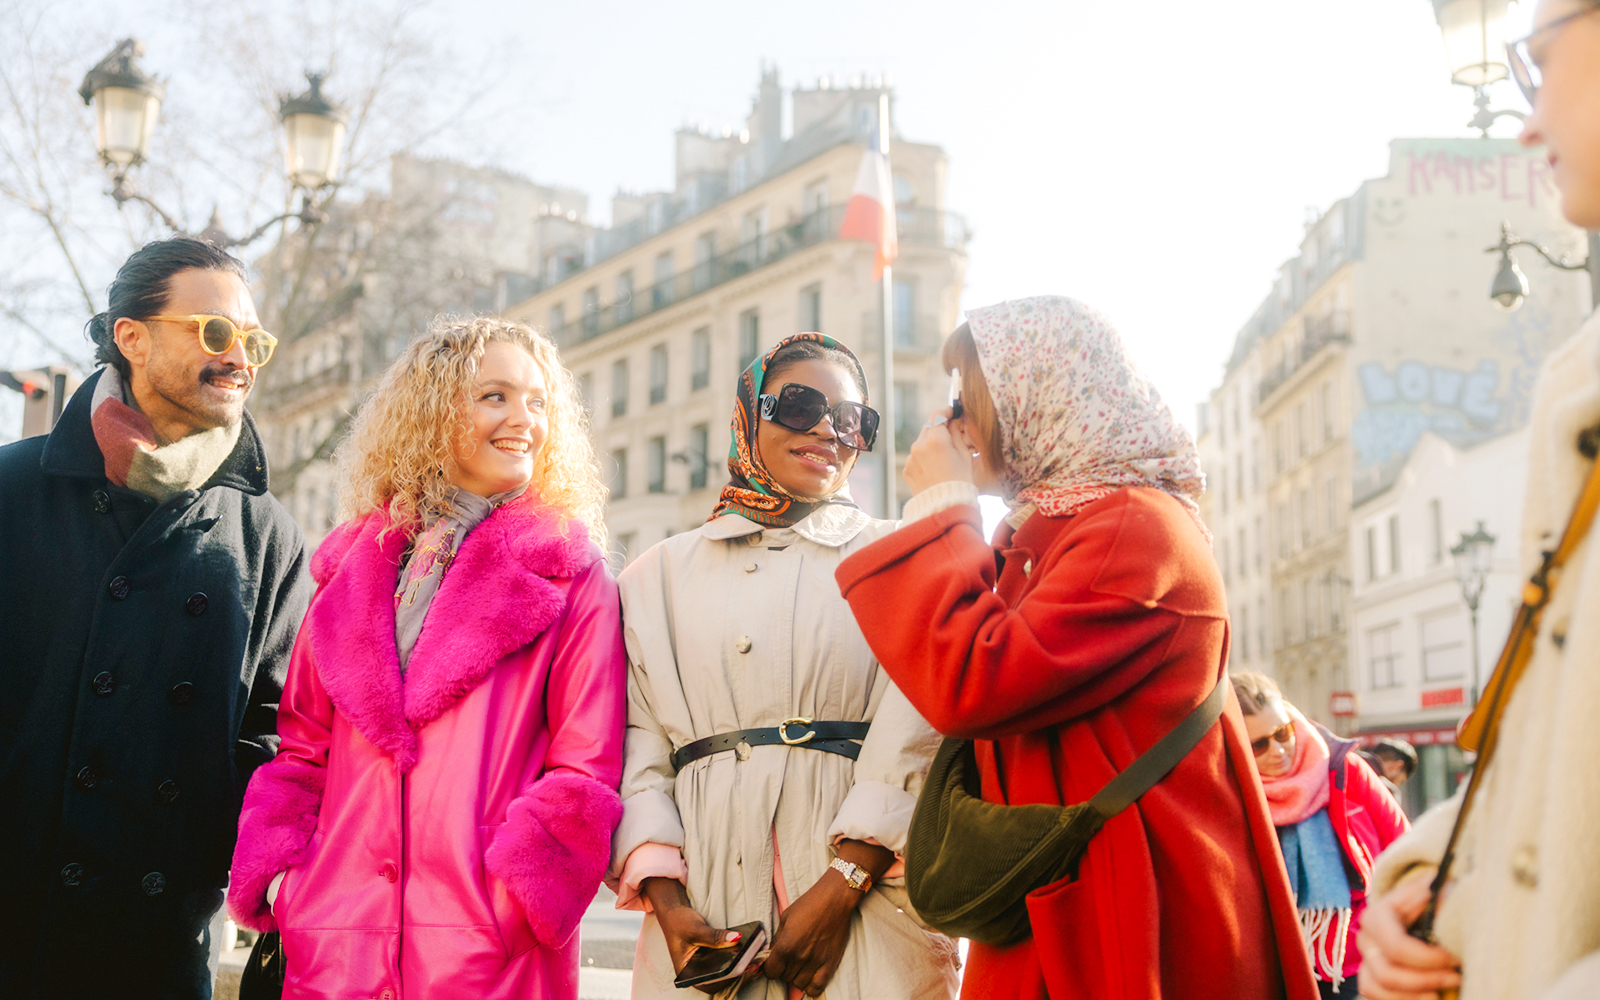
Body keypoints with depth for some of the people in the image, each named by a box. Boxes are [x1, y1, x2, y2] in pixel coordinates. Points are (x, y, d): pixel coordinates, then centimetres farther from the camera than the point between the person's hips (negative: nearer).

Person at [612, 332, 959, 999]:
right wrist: (665, 900, -8)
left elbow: (914, 741, -3)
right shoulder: (659, 575, 14)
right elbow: (636, 742, 6)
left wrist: (842, 888, -15)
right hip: (703, 888, 1)